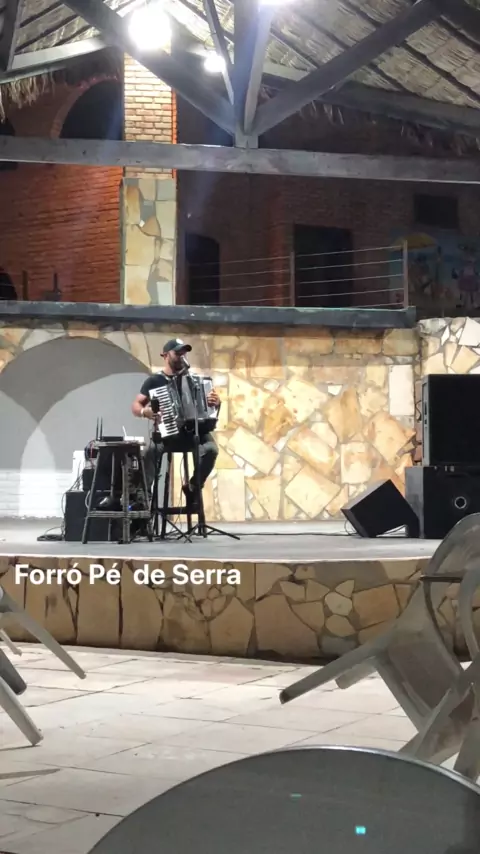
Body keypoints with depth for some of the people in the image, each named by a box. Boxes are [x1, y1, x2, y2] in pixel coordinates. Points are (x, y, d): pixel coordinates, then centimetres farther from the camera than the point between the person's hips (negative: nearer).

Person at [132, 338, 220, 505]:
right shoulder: (154, 380, 9)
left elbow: (211, 403, 15)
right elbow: (135, 406, 7)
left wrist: (215, 402, -10)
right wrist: (144, 412, -16)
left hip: (194, 431, 2)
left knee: (211, 449, -29)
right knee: (150, 452, -33)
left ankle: (192, 488, -6)